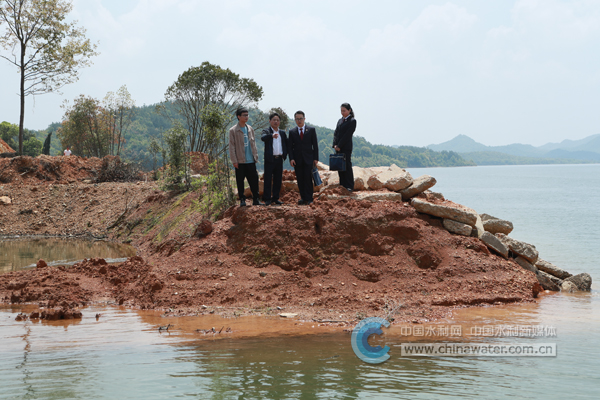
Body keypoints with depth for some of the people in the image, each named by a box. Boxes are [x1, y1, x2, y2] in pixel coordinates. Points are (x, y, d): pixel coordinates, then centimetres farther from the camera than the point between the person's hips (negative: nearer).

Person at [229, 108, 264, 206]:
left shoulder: (250, 129, 12)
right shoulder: (233, 130, -4)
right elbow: (231, 146, -5)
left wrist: (256, 156, 11)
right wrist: (234, 161, -10)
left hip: (251, 161, 4)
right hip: (240, 161, -4)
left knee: (254, 180, 2)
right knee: (240, 182, 2)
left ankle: (255, 200, 8)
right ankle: (242, 200, 11)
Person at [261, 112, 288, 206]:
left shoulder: (282, 133, 15)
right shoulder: (266, 131, -1)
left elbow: (286, 144, 21)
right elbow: (263, 137, -23)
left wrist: (285, 153, 4)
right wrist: (272, 135, -42)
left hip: (279, 159, 5)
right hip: (269, 159, -5)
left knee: (278, 180, 7)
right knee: (268, 179, -3)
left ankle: (276, 198, 14)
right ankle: (267, 199, 0)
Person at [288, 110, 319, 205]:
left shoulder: (311, 130, 6)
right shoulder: (292, 132, 9)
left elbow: (315, 145, 5)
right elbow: (290, 147, 6)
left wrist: (316, 158, -2)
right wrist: (291, 158, -7)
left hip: (308, 159, -2)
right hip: (297, 160, 2)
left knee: (308, 179, -7)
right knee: (300, 180, 2)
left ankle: (308, 199, -5)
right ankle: (303, 198, 8)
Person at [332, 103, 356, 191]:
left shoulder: (352, 121, -6)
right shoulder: (340, 120, 16)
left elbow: (347, 135, -12)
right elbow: (336, 133, 12)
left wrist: (339, 146, -14)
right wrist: (335, 145, -3)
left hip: (346, 148, -7)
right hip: (338, 147, 7)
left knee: (347, 166, -4)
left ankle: (350, 186, 1)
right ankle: (342, 185, 14)